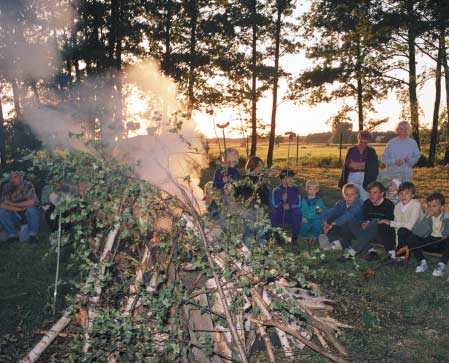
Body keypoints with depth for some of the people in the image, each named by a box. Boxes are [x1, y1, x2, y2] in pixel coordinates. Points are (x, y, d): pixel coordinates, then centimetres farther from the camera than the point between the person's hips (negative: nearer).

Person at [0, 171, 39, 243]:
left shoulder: (28, 185, -21)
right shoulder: (6, 187, -11)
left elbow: (31, 203, -31)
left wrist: (12, 204, -22)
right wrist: (17, 208, -29)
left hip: (30, 213, -3)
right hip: (16, 214, 3)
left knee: (31, 209, -35)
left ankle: (33, 235, -14)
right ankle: (13, 235, -3)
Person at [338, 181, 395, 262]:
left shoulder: (388, 205, -11)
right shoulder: (367, 203, 6)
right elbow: (364, 218, 12)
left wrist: (369, 224, -22)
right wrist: (364, 223, -13)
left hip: (386, 236, -6)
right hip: (373, 235, 6)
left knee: (373, 224, -35)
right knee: (353, 224, -15)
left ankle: (351, 252, -38)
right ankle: (371, 251, -26)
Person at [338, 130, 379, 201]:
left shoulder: (371, 151, 7)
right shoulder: (351, 150, 9)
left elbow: (373, 165, -5)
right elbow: (348, 164, -2)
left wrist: (356, 165, -7)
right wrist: (364, 164, -6)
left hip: (366, 178, -1)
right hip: (352, 177, 1)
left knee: (364, 200, -2)